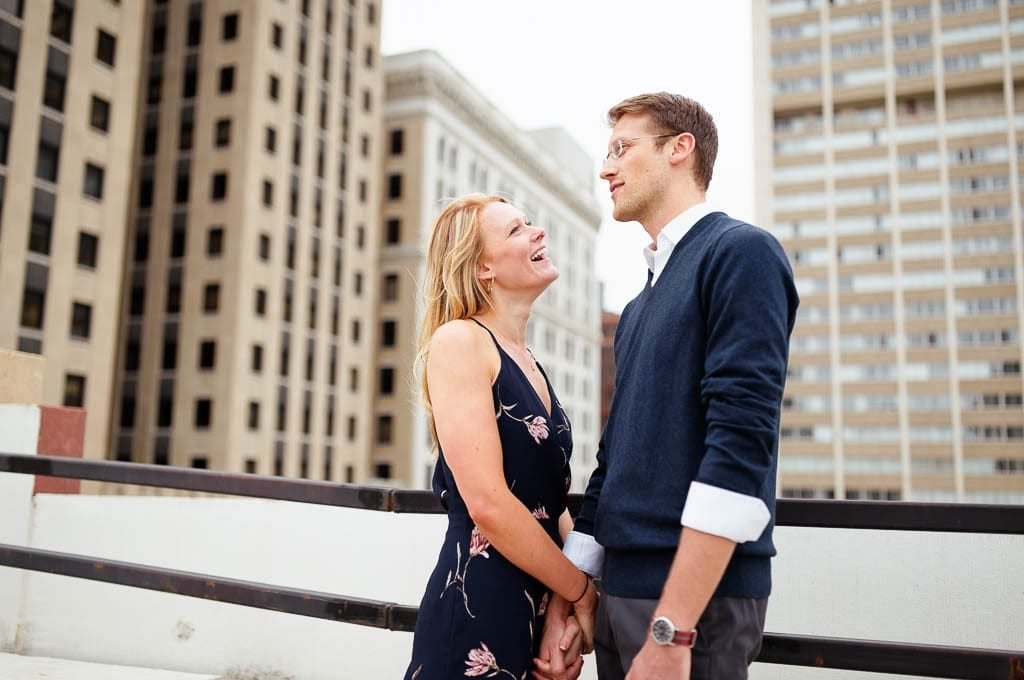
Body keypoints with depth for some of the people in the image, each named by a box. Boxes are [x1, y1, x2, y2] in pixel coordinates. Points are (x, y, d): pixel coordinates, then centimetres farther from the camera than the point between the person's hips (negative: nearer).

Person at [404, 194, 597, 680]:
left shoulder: (528, 363, 12)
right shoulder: (458, 340, -13)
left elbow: (552, 504, 11)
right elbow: (488, 502, -21)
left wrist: (570, 605, -3)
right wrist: (584, 594, -10)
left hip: (541, 611, 8)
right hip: (477, 609, -8)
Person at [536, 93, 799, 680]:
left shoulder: (741, 252, -9)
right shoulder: (639, 307, 16)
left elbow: (741, 440, -19)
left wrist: (672, 629, -22)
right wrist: (563, 601, 13)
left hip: (695, 596, -8)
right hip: (620, 589, 8)